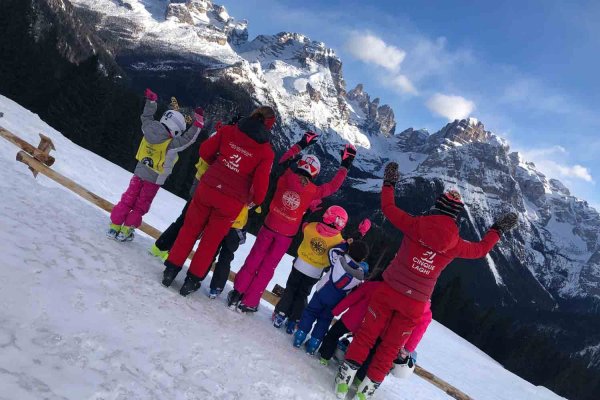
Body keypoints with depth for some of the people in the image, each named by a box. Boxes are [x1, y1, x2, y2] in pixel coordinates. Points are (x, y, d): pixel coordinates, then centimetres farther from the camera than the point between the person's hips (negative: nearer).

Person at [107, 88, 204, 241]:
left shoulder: (149, 130, -7)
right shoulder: (170, 144, -24)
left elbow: (146, 117, 9)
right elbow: (188, 139, -25)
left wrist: (151, 100, 20)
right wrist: (198, 122, -25)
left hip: (139, 173, 5)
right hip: (154, 180, -5)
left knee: (127, 200, 13)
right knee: (140, 207, 10)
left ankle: (114, 227, 17)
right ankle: (126, 231, 15)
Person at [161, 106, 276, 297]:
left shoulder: (228, 130, -2)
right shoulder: (266, 152, -8)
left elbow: (205, 151, 3)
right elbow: (260, 183, -11)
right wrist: (255, 201, 10)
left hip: (207, 188, 2)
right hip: (231, 203, -1)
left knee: (189, 229, 19)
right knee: (211, 240, 15)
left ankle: (171, 269, 26)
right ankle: (192, 280, 25)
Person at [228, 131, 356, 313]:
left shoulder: (286, 176, -8)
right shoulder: (313, 191, -12)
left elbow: (283, 160, 13)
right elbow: (333, 186, 4)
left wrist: (300, 145, 20)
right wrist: (345, 165, 12)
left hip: (269, 226, 2)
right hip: (286, 235, -1)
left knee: (253, 260, 15)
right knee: (267, 267, 11)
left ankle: (237, 293, 19)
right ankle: (249, 302, 19)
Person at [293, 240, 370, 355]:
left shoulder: (340, 259, -14)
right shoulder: (362, 272, -13)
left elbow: (333, 251, 3)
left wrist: (346, 244, 10)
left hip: (322, 293, -1)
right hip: (336, 302, 1)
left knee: (310, 312, 14)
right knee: (324, 320, 16)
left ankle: (301, 334, 12)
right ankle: (314, 342, 16)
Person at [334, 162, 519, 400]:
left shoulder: (416, 225, -10)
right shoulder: (455, 244, -4)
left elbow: (388, 208, 2)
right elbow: (481, 249, 16)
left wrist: (389, 183, 14)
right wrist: (498, 229, 29)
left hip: (389, 291, -1)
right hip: (415, 303, 1)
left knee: (366, 334, 13)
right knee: (390, 347, 15)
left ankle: (346, 376, 15)